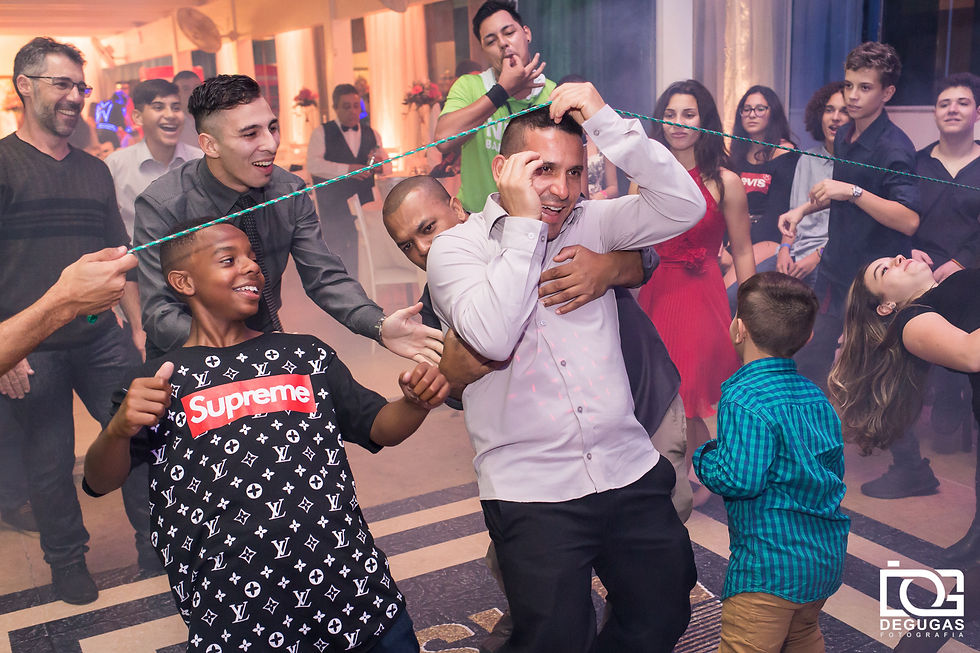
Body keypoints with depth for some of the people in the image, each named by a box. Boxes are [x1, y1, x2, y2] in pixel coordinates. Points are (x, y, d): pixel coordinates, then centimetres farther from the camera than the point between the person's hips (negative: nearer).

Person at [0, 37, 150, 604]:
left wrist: (138, 329, 12)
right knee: (49, 465, 8)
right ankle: (67, 561, 29)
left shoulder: (95, 170, 12)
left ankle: (157, 544, 22)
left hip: (102, 339, 4)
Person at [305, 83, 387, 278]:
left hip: (366, 204, 3)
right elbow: (313, 164, -12)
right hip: (333, 209, -3)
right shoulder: (322, 133, 4)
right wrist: (347, 170, -23)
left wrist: (379, 161, -12)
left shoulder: (372, 134, 16)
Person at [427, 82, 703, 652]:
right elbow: (493, 337, -19)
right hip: (532, 493, -4)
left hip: (630, 472, 4)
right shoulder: (456, 248, -2)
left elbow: (685, 206, -4)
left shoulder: (590, 224, 8)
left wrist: (607, 123, -9)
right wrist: (524, 224, -13)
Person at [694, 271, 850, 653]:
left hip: (770, 567, -9)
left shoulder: (742, 400, -21)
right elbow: (834, 468, 14)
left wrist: (704, 457, -8)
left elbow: (740, 479, -27)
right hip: (828, 558, 9)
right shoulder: (817, 397, 6)